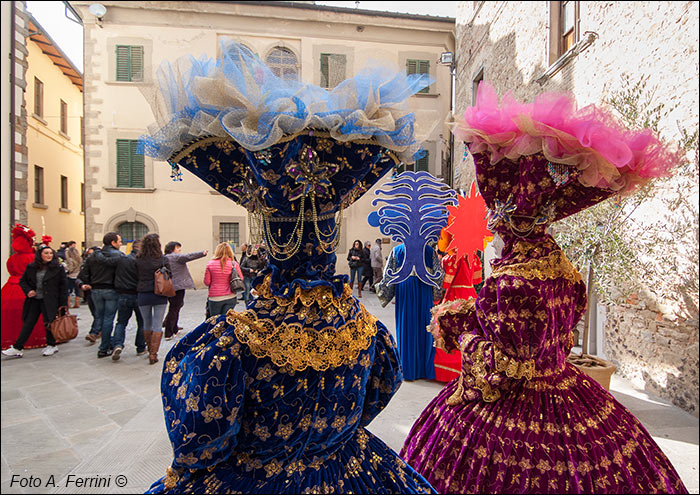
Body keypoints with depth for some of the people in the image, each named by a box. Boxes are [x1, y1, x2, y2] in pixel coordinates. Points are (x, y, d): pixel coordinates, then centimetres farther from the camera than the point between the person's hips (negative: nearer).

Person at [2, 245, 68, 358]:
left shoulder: (58, 268, -4)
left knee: (48, 323, 2)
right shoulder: (31, 267, 6)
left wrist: (63, 304, -8)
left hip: (49, 301, -3)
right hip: (34, 300, 4)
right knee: (28, 324, 6)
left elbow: (63, 286, -4)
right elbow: (22, 281, 18)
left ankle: (51, 345, 20)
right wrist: (28, 290, -3)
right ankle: (17, 348, 11)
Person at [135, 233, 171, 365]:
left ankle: (150, 350, 32)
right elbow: (169, 275, -5)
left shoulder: (138, 260, -4)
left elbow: (136, 275, 3)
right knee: (157, 326, 4)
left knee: (147, 324, 18)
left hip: (143, 296, 2)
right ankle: (153, 354, 1)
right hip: (159, 295, -2)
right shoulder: (163, 259, -10)